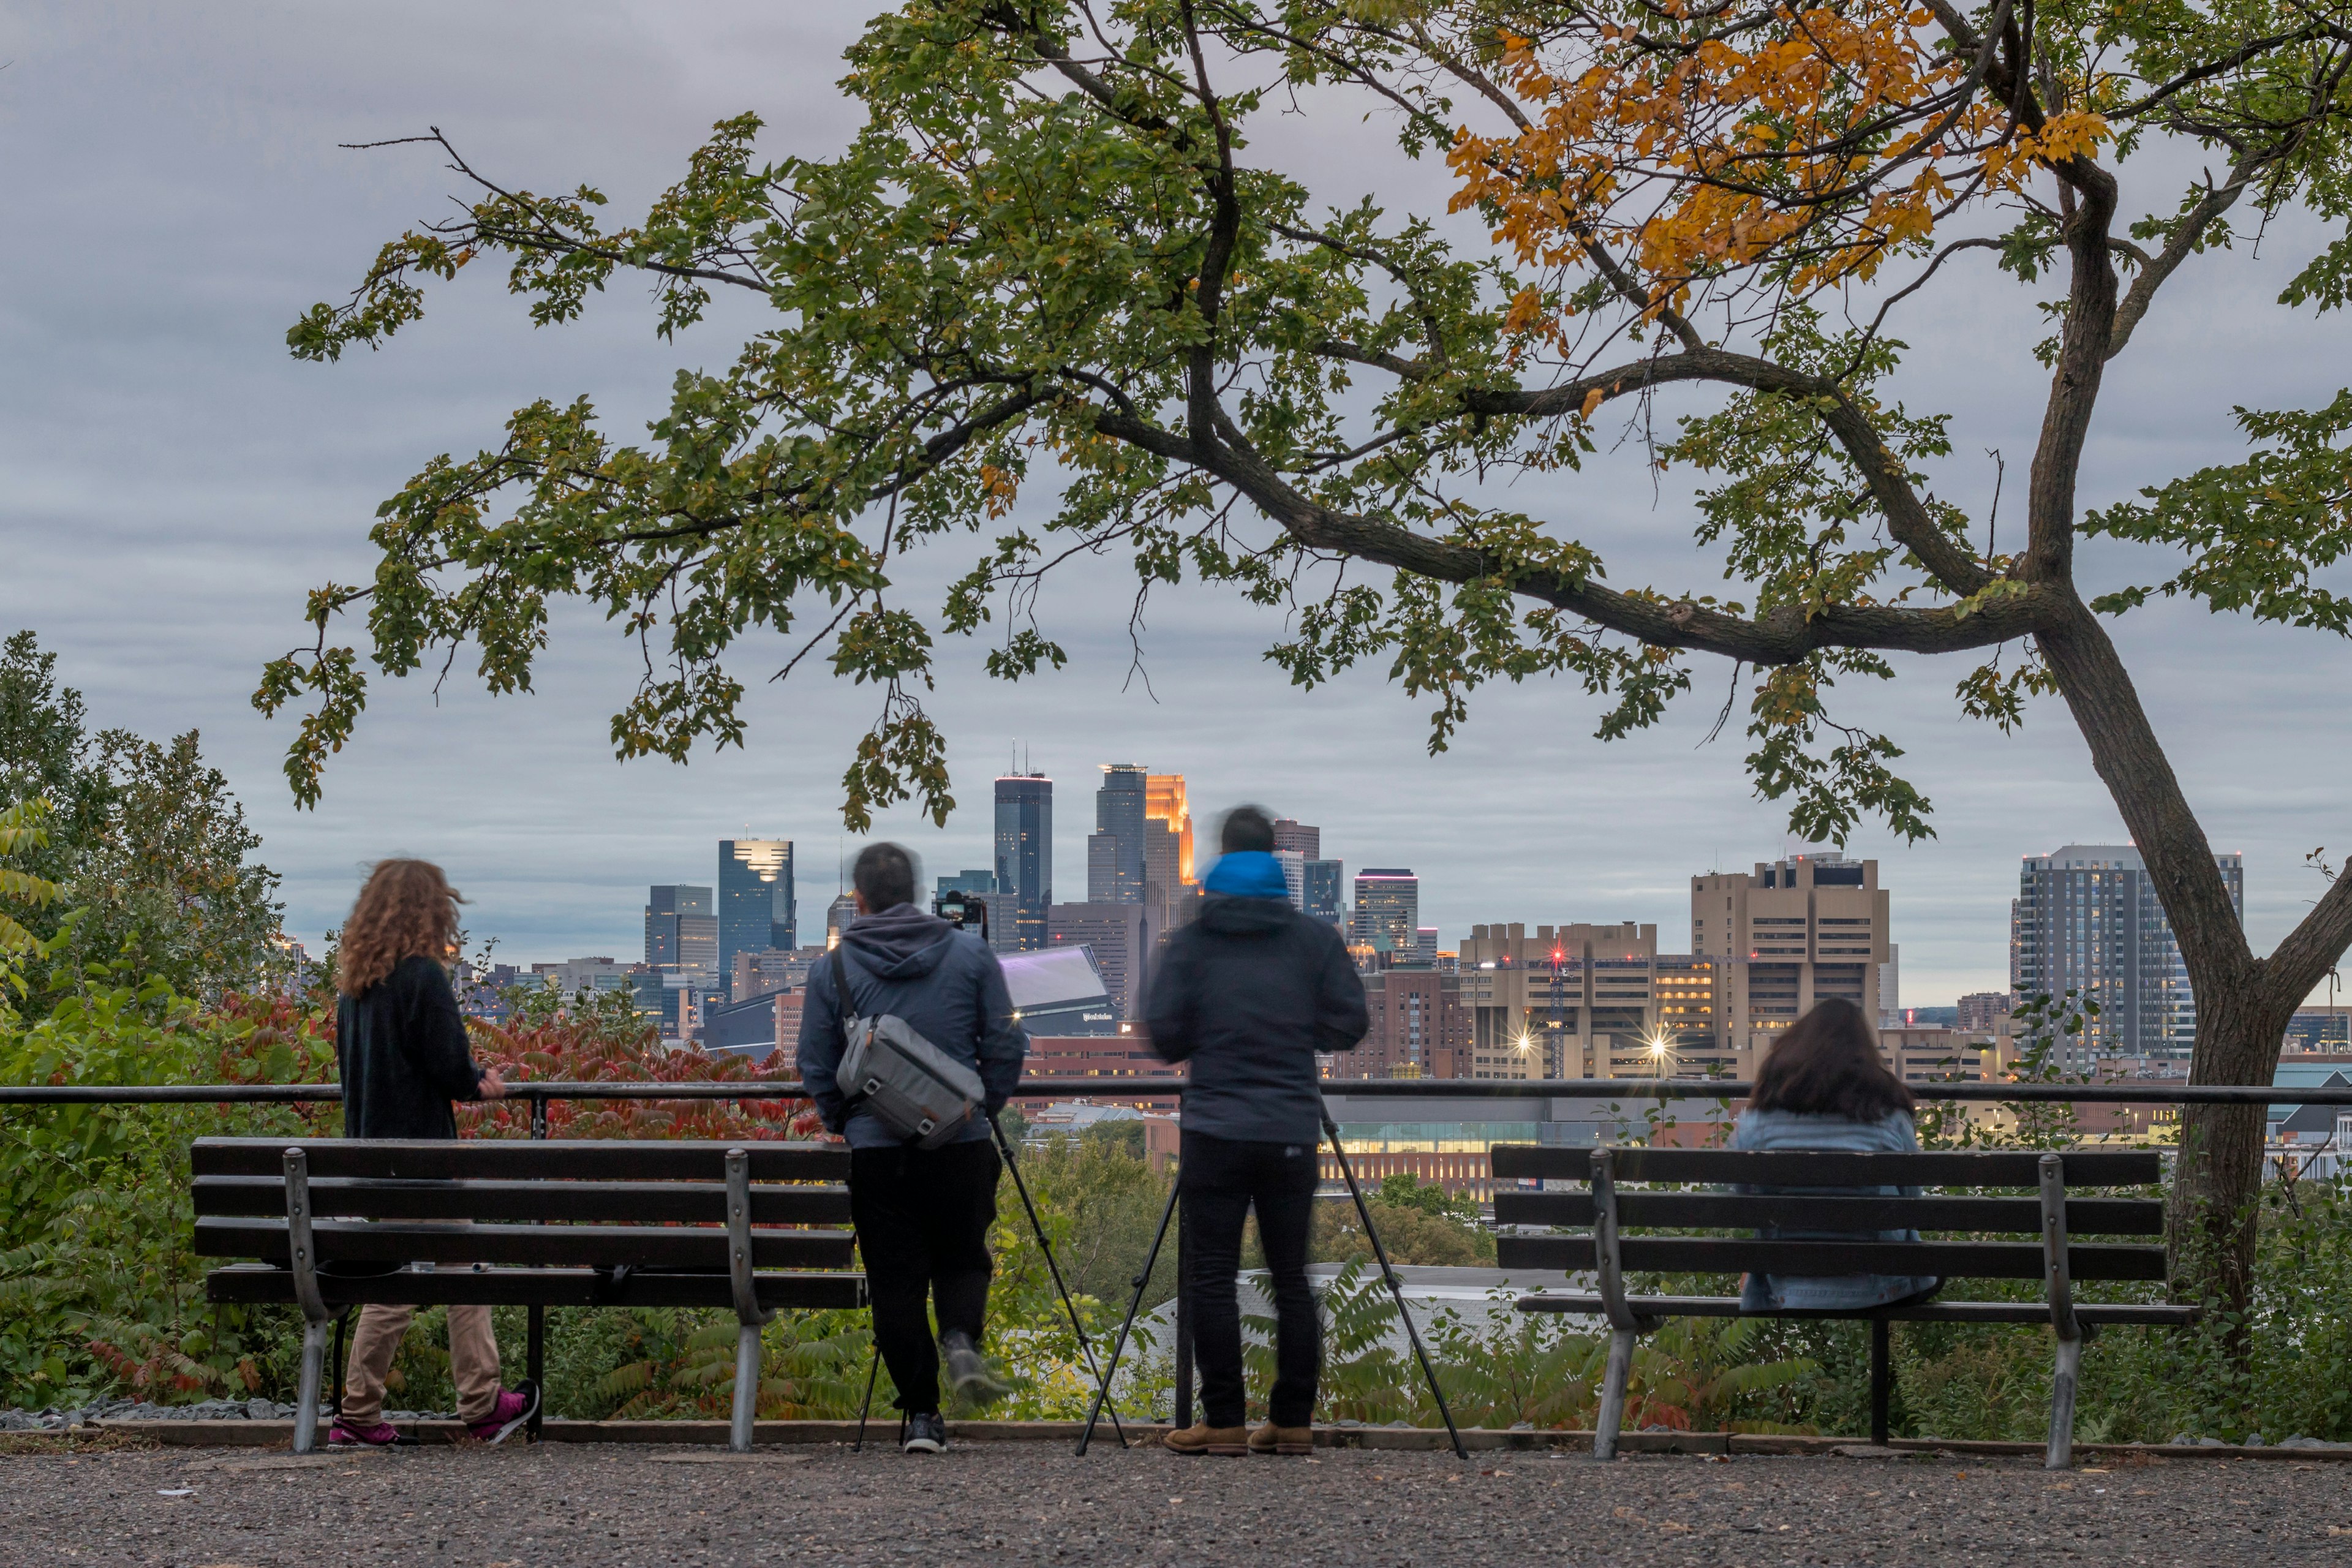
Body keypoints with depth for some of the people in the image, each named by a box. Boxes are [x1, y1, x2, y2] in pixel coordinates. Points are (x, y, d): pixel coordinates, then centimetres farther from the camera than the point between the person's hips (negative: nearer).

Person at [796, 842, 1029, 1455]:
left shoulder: (832, 968, 1)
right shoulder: (971, 954, 2)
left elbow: (815, 1066, 4)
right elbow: (1006, 1044, 3)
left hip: (876, 1146, -1)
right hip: (961, 1143, 1)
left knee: (895, 1280, 6)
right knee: (962, 1258, 16)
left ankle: (920, 1412, 5)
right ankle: (961, 1337, -14)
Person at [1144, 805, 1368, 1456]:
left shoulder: (1191, 942, 0)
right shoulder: (1316, 938, 3)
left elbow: (1163, 1035, -3)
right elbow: (1348, 1025, 2)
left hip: (1215, 1134, -2)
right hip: (1292, 1135, 2)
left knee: (1211, 1278, 2)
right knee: (1291, 1278, 8)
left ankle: (1224, 1421, 0)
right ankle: (1293, 1421, 9)